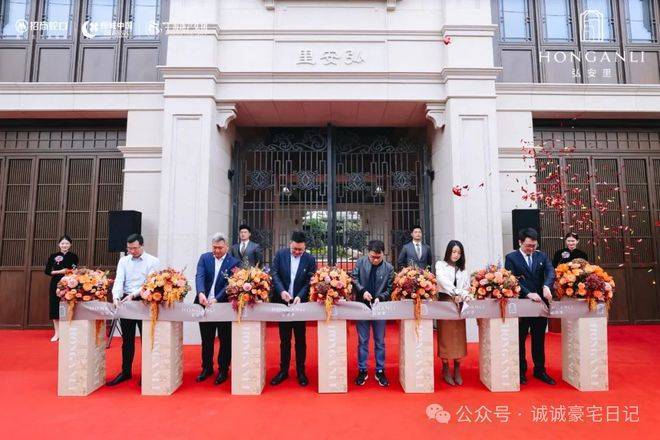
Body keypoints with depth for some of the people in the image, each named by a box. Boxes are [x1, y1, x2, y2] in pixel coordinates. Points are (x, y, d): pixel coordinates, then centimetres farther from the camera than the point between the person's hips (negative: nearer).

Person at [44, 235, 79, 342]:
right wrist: (59, 272, -11)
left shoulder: (73, 256, 2)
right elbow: (47, 271, 3)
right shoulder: (53, 256, 4)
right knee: (55, 308, 4)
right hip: (56, 284, 1)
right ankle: (57, 333, 15)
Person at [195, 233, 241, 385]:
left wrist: (217, 299, -29)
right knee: (206, 339, 17)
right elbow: (200, 276, -12)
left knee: (225, 340, 8)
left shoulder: (234, 262, -8)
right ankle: (207, 368, 34)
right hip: (205, 304, 3)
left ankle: (223, 370, 24)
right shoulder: (204, 258, 2)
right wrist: (201, 293, -30)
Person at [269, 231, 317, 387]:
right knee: (284, 339, 13)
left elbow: (310, 281, -7)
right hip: (282, 302, 1)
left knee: (300, 339, 9)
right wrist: (281, 290, -21)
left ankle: (301, 372, 22)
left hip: (300, 303, -1)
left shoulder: (310, 259, -6)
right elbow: (274, 273, -6)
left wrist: (300, 296, -21)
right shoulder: (280, 254, -2)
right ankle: (283, 371, 26)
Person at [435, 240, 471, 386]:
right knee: (445, 337, -1)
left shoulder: (463, 269, 16)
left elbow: (467, 286, 5)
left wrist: (464, 295, -16)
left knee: (459, 337, 3)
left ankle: (457, 371, 11)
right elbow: (444, 281, -13)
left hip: (459, 304, 3)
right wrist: (456, 293, -26)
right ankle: (446, 370, 7)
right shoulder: (440, 265, 4)